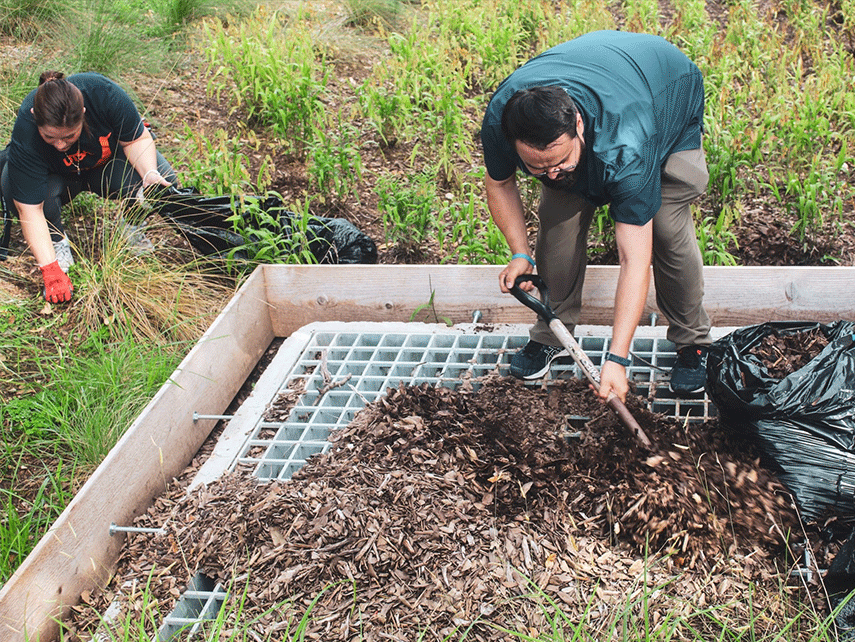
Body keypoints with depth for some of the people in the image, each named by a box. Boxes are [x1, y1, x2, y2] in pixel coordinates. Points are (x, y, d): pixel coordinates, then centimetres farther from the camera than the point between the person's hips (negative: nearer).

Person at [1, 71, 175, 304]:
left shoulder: (104, 93, -36)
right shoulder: (25, 136, -36)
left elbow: (137, 138, -19)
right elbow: (30, 210, -34)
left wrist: (150, 173, -38)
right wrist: (50, 270, -38)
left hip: (111, 161, 1)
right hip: (59, 176, -1)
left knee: (163, 183, -27)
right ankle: (57, 241, -3)